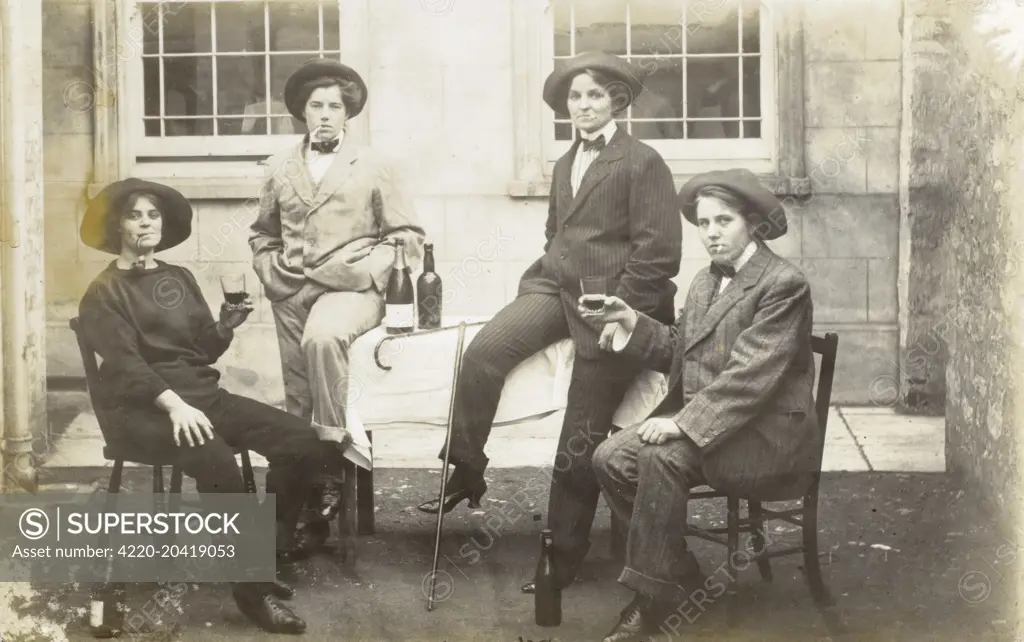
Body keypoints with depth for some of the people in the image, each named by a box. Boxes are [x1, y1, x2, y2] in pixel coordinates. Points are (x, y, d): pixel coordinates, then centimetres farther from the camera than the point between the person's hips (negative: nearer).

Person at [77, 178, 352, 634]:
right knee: (216, 460, -36)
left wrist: (225, 327, -7)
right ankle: (251, 585, -23)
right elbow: (125, 363, -14)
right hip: (140, 409, -6)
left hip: (204, 394, 6)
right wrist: (174, 404, -29)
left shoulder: (180, 278, 19)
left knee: (301, 440, -15)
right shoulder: (104, 293, 1)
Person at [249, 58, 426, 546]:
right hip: (292, 295, 4)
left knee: (323, 336, -37)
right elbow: (263, 235, 26)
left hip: (351, 289, -4)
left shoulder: (372, 169, 6)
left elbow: (407, 237, 4)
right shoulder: (279, 169, 14)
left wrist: (368, 271, -10)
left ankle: (337, 439, -23)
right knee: (297, 403, 4)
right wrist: (270, 271, 8)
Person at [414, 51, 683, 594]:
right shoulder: (565, 165, 19)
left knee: (579, 446, -1)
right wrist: (537, 281, 10)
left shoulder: (643, 163, -5)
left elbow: (658, 254, -11)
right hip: (556, 288, 7)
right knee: (483, 351, -21)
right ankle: (465, 473, -8)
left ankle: (561, 559, 13)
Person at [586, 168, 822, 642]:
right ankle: (685, 583, 0)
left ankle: (654, 598, -17)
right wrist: (633, 323, -2)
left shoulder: (783, 284, -12)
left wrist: (685, 423, -27)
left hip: (768, 434, -8)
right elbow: (681, 351, 14)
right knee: (610, 458, -11)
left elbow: (750, 375, -21)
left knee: (660, 456, -31)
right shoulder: (705, 282, 16)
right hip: (702, 422, 9)